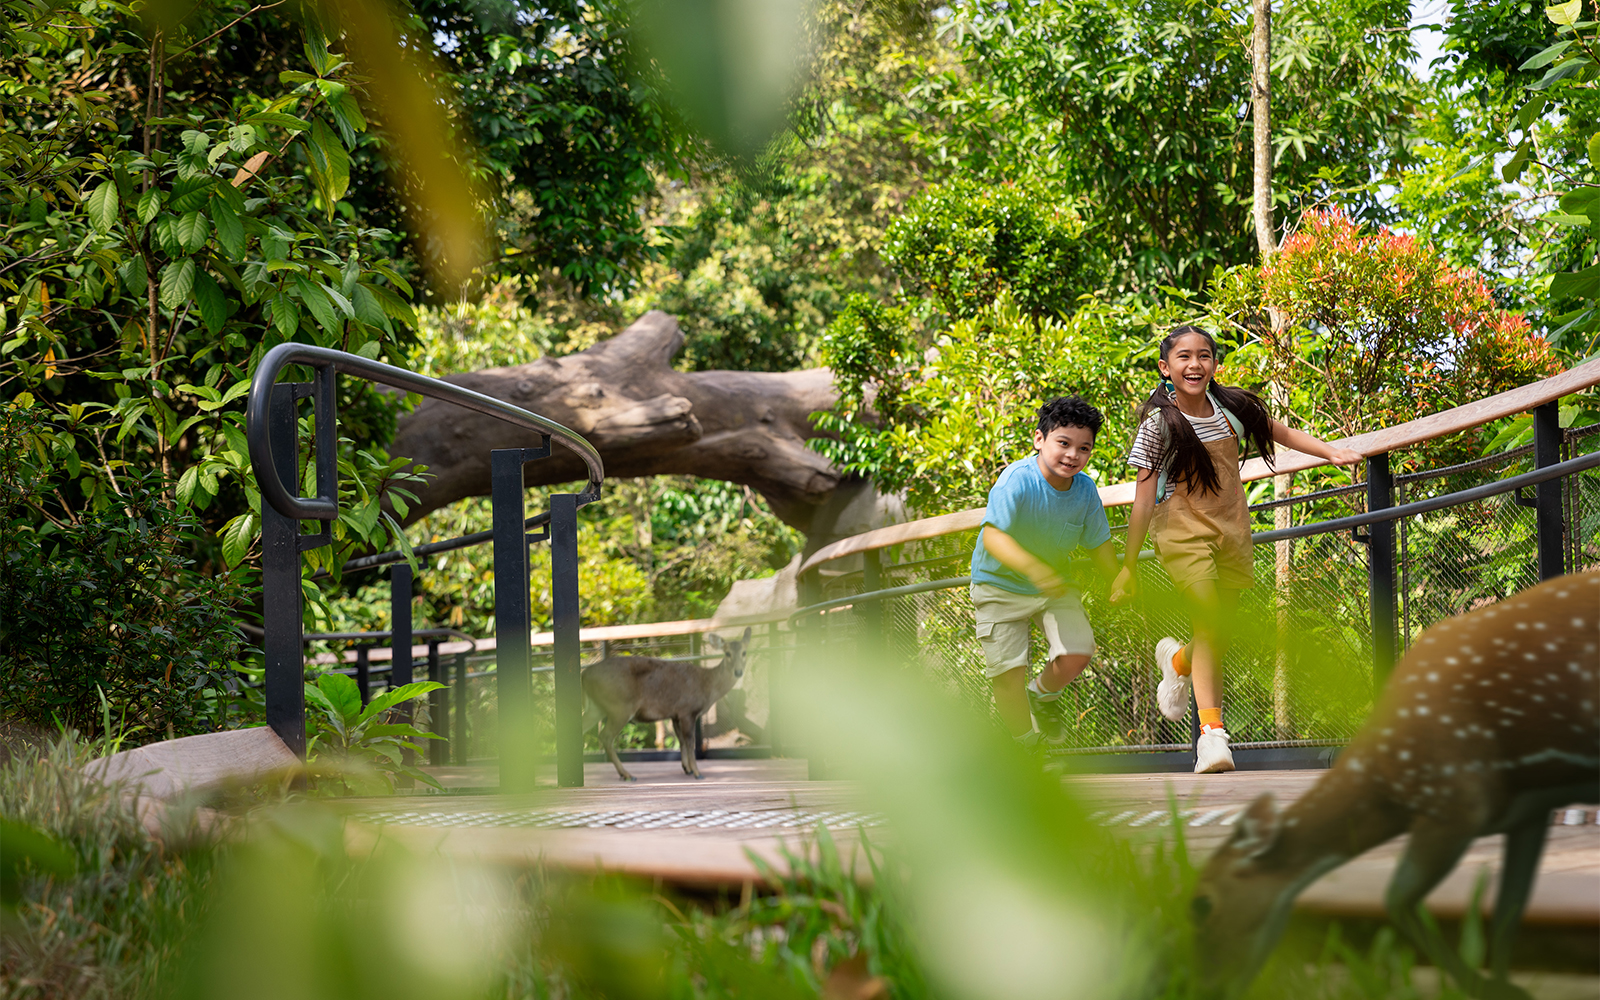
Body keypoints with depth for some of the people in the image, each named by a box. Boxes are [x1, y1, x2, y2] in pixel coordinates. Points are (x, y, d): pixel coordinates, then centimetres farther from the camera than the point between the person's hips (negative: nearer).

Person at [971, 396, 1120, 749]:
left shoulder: (1086, 490, -14)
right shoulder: (1017, 481, -31)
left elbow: (1098, 543, 2)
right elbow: (992, 534, -44)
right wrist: (1032, 567, -58)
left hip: (1055, 587, 4)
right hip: (1000, 586, -4)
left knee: (1077, 653, -12)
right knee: (1008, 668, -10)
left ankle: (1043, 694, 22)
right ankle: (1026, 745, 11)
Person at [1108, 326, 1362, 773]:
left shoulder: (1232, 407, 1)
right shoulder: (1159, 424, -9)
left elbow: (1282, 434, 18)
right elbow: (1143, 498, -7)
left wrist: (1332, 452, 6)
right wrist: (1129, 564, -7)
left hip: (1232, 534, 4)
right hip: (1183, 534, -4)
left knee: (1218, 633, 7)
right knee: (1210, 623, -18)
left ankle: (1178, 661, 42)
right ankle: (1212, 731, -16)